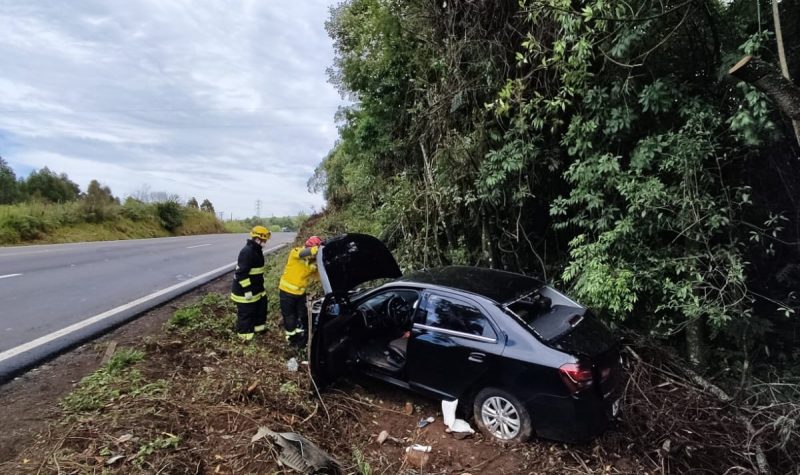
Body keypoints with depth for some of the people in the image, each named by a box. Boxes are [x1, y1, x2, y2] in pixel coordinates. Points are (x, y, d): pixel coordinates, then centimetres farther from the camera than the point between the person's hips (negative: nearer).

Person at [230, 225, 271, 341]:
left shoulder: (256, 250, 8)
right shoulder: (247, 252, -26)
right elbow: (241, 273, -28)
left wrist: (259, 285, 26)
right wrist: (247, 290, -25)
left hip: (256, 288, 10)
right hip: (244, 290, -10)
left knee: (261, 306, 20)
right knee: (246, 312, 4)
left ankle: (258, 325, 38)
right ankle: (244, 333, 21)